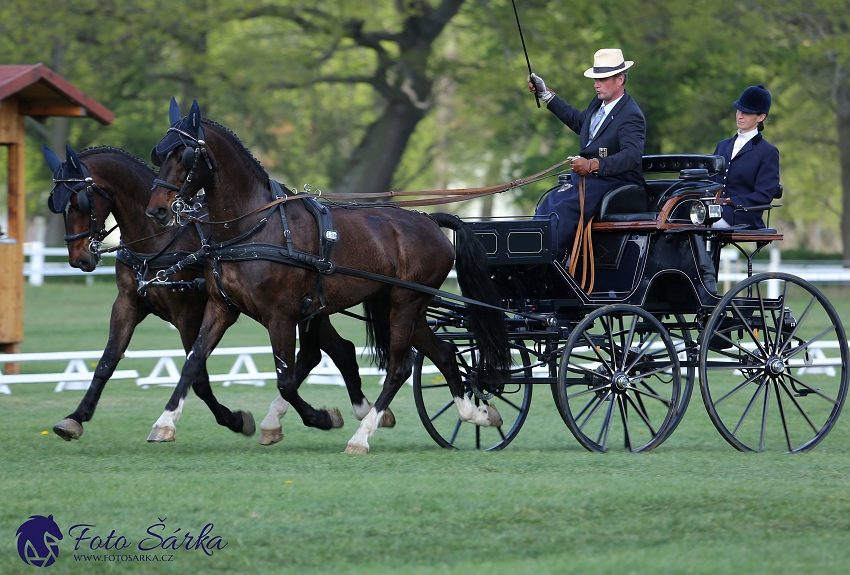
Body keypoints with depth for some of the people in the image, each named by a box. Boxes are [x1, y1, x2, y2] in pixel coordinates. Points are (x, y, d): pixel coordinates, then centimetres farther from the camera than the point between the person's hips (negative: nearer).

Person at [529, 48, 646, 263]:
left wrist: (593, 165, -44)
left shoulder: (631, 116, -16)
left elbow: (631, 155, -31)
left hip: (614, 183, -9)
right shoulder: (598, 104, 13)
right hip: (585, 178, 9)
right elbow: (578, 120, 34)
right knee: (544, 210, -10)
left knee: (563, 211, -29)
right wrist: (545, 93, 34)